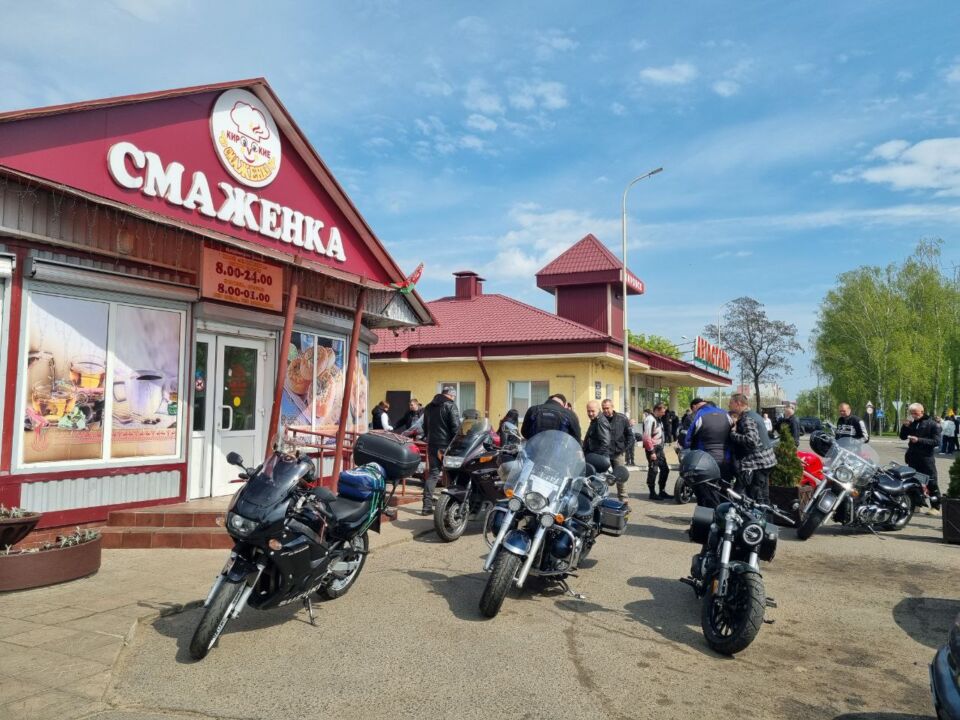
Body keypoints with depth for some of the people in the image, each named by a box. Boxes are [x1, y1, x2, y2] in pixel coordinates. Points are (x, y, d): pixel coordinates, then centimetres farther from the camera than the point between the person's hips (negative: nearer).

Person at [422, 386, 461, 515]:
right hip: (447, 446, -6)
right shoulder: (450, 406, -8)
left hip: (432, 445, 6)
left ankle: (427, 506, 0)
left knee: (433, 473, 7)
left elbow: (425, 427, 23)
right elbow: (456, 427, -14)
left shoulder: (429, 407, 16)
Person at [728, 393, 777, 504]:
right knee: (764, 498, 17)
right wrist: (736, 424, 10)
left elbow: (751, 440, -29)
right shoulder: (754, 414, 16)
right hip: (766, 460, 11)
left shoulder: (746, 419, -16)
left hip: (756, 464, -11)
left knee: (757, 499, -8)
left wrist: (733, 433, -19)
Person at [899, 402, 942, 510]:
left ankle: (935, 506, 6)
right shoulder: (912, 424, 11)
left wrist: (919, 440, -22)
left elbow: (936, 441, -13)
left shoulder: (932, 424, -6)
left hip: (926, 458, -6)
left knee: (931, 484, -1)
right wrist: (905, 426, -3)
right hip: (913, 457, 6)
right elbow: (903, 437, 14)